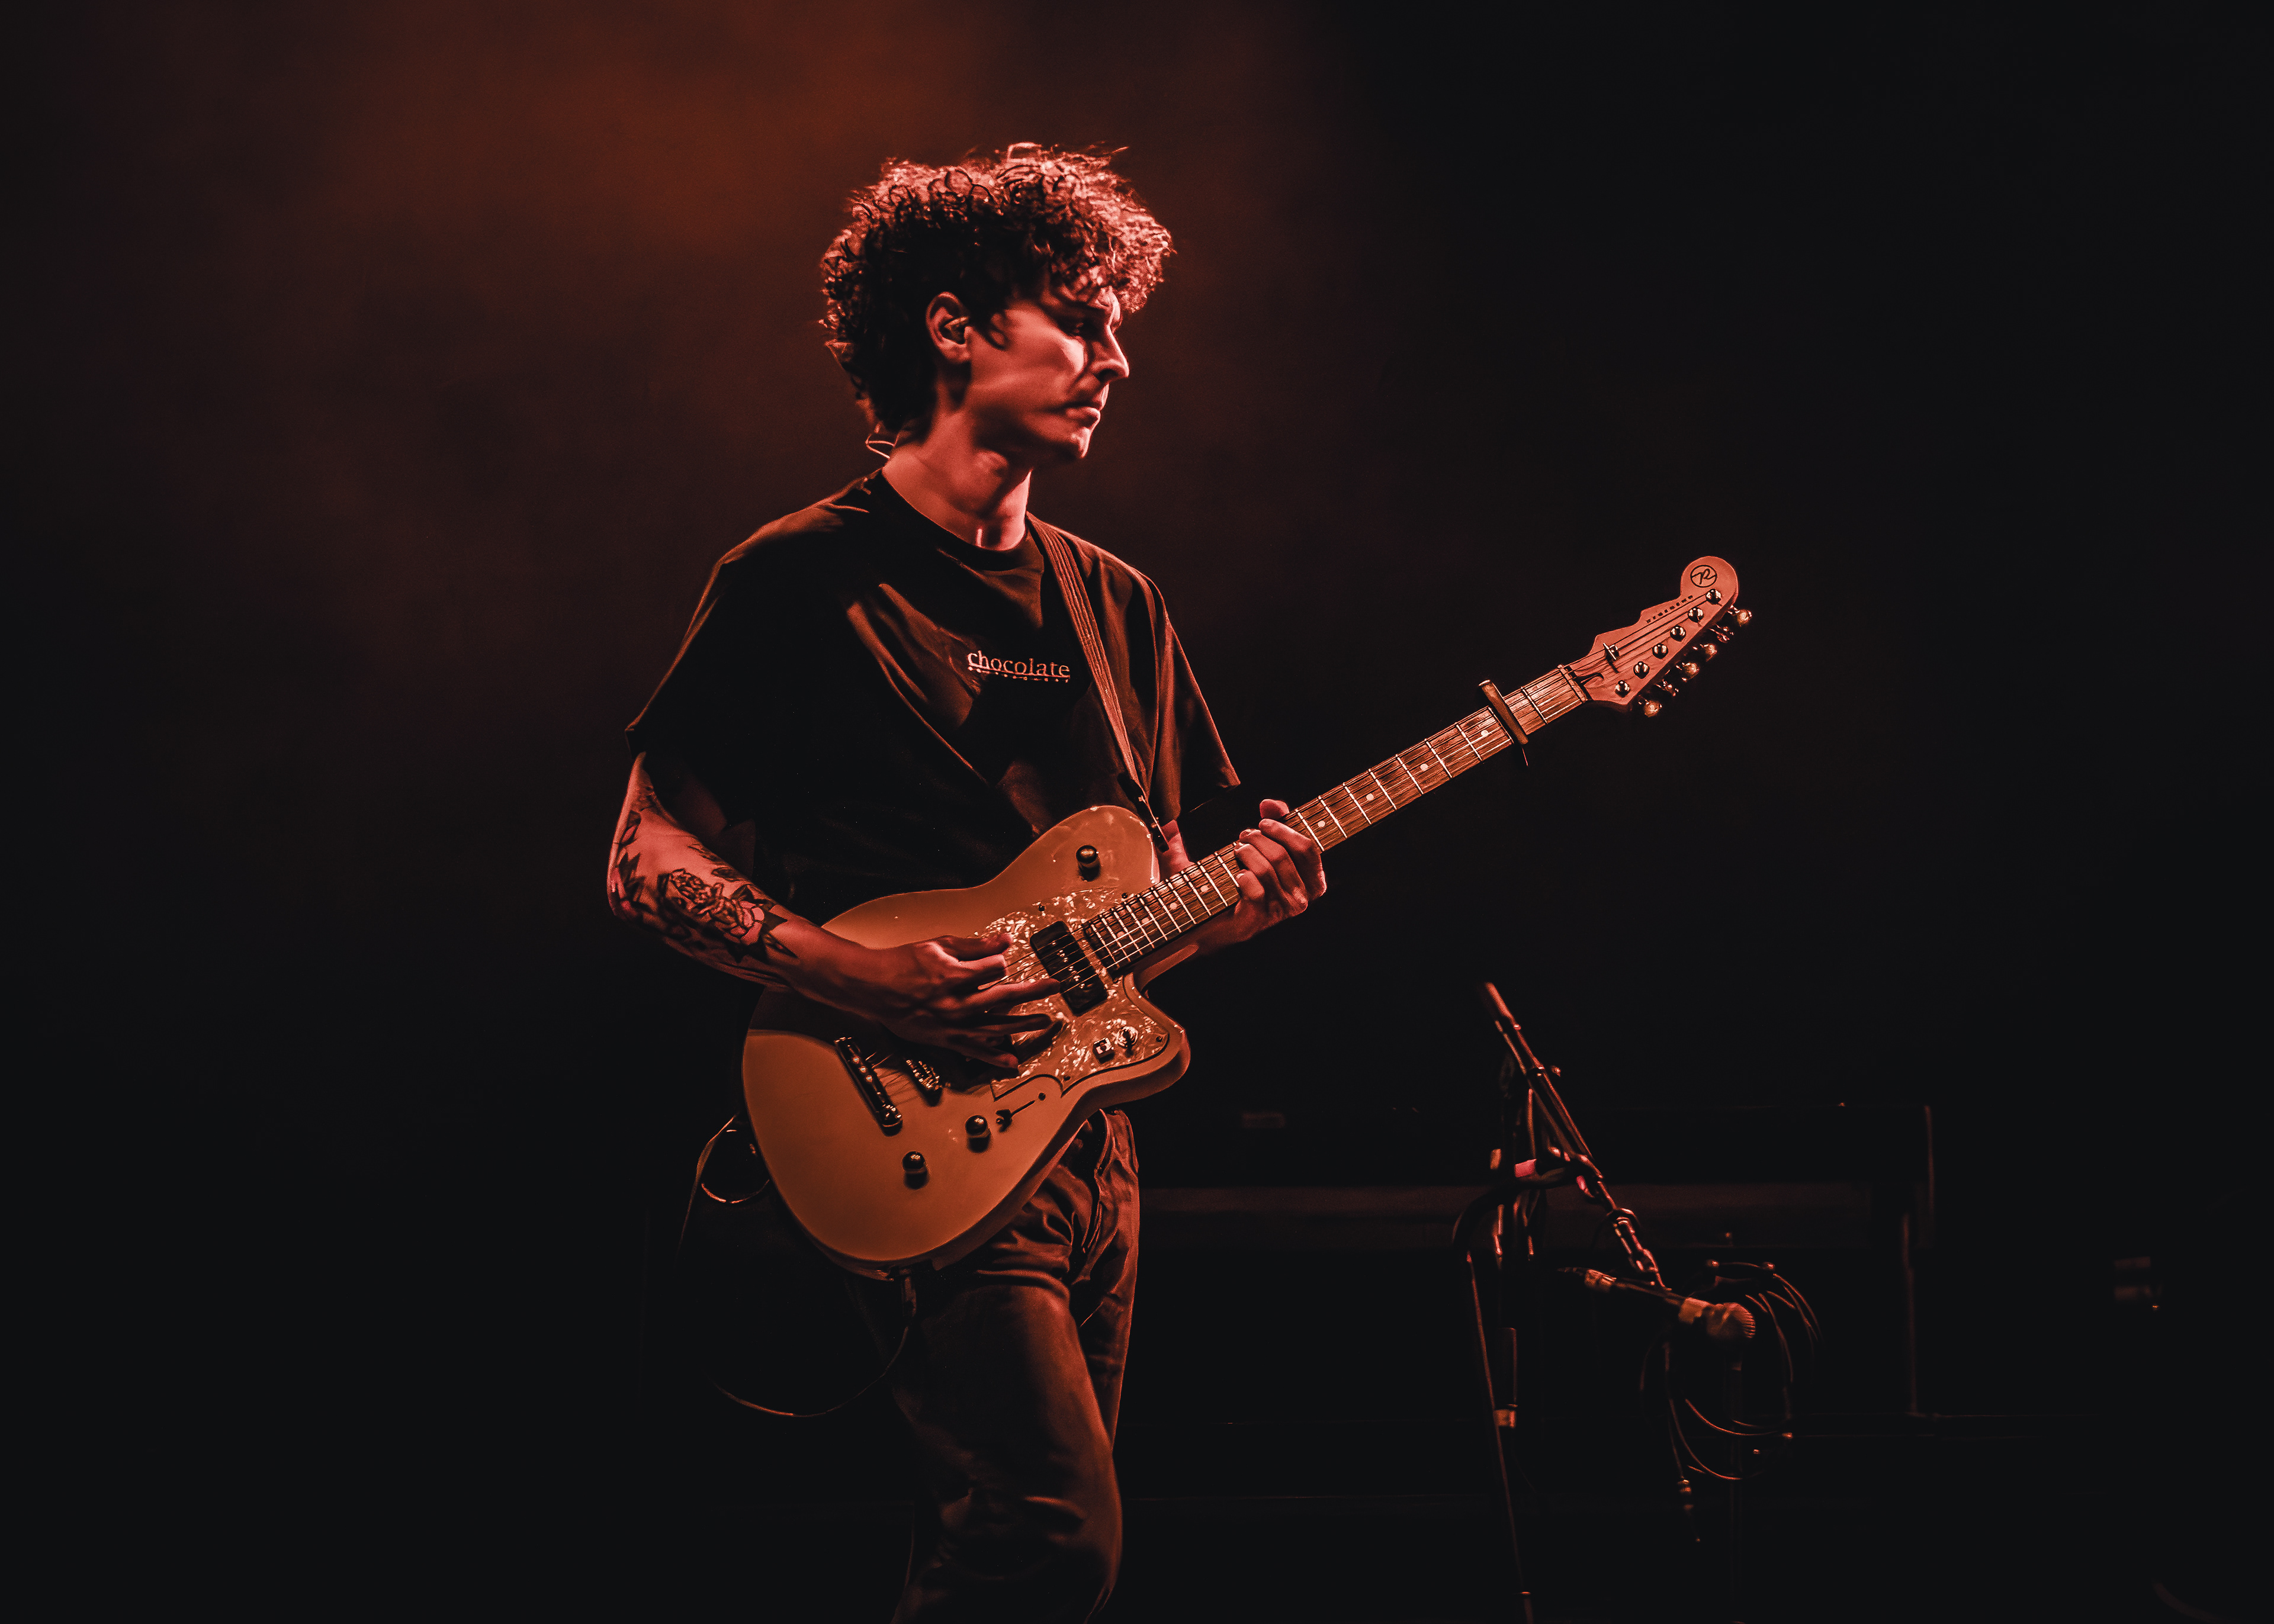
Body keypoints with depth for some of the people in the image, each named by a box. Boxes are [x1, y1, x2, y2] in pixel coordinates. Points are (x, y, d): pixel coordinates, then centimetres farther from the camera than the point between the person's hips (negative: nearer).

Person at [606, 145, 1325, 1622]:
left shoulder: (1116, 606, 15)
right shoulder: (804, 583, -6)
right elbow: (649, 862, -6)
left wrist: (1240, 900, -3)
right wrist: (864, 977, -20)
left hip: (1081, 1118, 7)